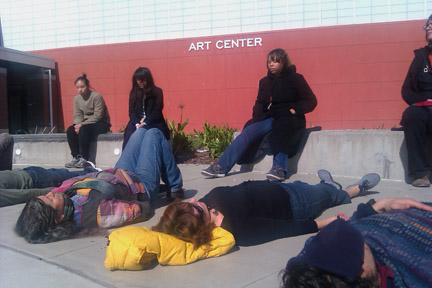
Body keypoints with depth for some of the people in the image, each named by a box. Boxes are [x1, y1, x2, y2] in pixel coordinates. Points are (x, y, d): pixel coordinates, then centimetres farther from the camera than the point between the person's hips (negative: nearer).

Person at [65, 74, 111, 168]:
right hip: (86, 123, 7)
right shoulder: (76, 98, 6)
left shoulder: (97, 96, -15)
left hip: (101, 123, -7)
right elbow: (77, 115, 3)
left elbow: (97, 116, -20)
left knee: (83, 130, -33)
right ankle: (76, 157, -14)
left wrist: (82, 124, -24)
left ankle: (84, 159, -25)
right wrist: (78, 124, -20)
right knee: (70, 130, -17)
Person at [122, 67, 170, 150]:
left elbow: (157, 111, -3)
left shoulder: (157, 92, 4)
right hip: (137, 122, 3)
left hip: (153, 123, -3)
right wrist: (137, 124, -13)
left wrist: (145, 123, -16)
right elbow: (131, 111, 7)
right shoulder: (133, 93, 14)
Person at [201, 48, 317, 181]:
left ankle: (279, 168, -52)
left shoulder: (295, 78, 1)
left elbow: (311, 101, 0)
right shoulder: (265, 81, 16)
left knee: (280, 134, -39)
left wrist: (295, 110, -16)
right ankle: (221, 167, -24)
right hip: (269, 118, 4)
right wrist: (256, 116, 2)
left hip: (289, 119, -4)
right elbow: (260, 102, 22)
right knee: (246, 133, -18)